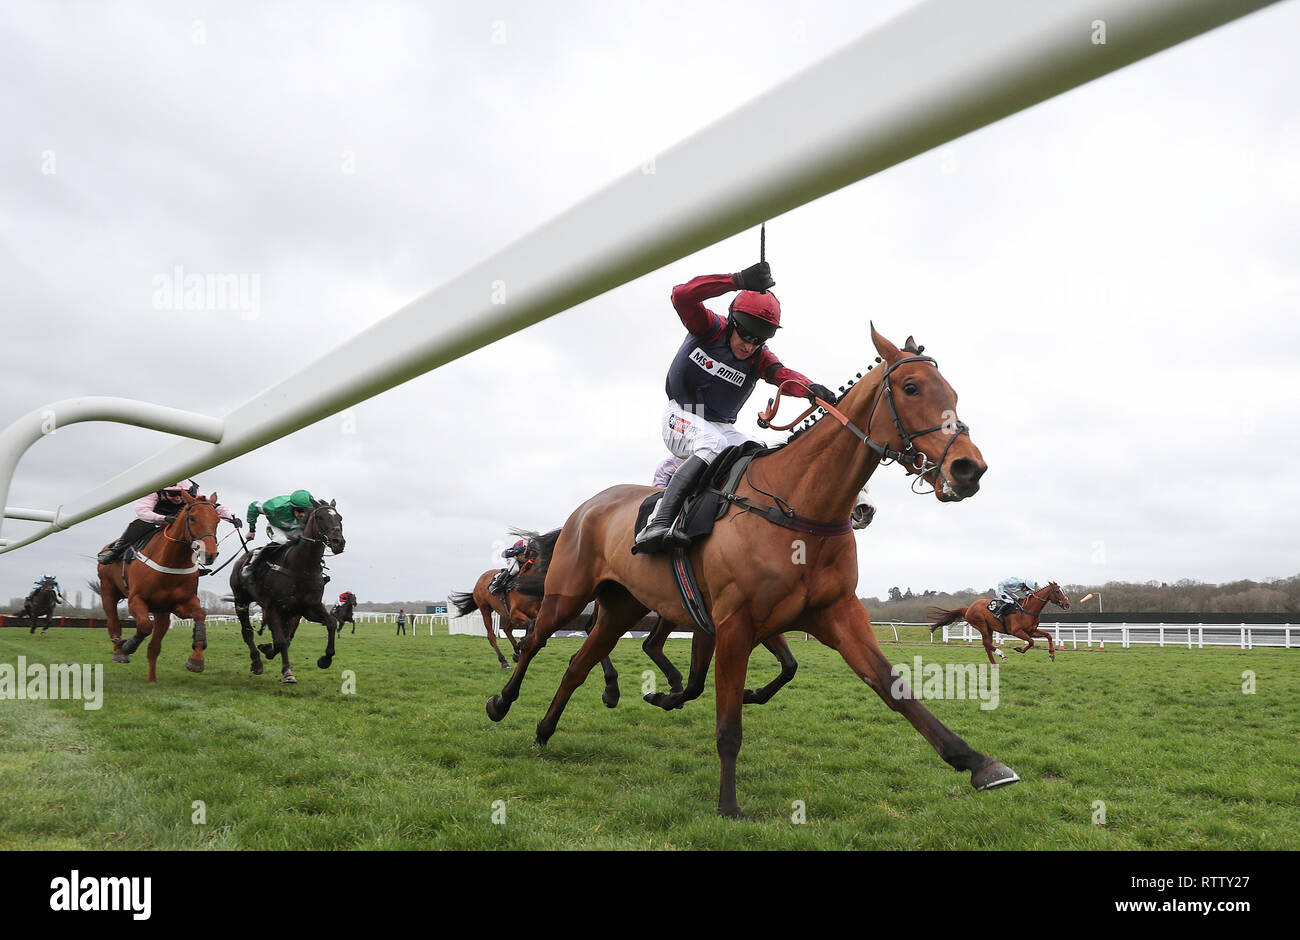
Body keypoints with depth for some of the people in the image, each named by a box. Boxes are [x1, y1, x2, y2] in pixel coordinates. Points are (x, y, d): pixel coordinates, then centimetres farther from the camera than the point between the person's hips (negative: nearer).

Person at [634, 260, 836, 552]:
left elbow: (781, 374, -25)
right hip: (680, 416, -6)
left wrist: (811, 388, -49)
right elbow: (682, 296, -31)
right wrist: (739, 280, -42)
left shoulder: (759, 356, -4)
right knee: (712, 444, -35)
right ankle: (657, 524, -48)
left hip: (721, 427, 6)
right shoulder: (710, 328, -12)